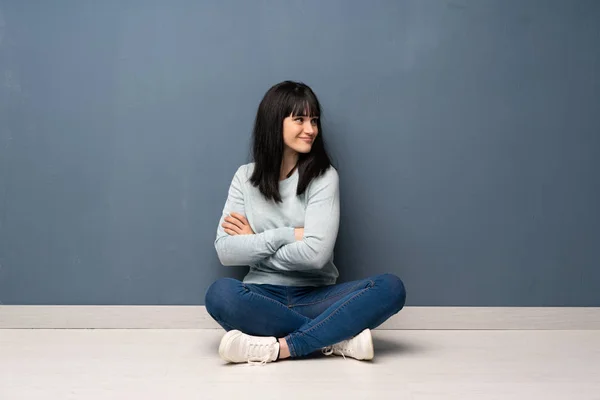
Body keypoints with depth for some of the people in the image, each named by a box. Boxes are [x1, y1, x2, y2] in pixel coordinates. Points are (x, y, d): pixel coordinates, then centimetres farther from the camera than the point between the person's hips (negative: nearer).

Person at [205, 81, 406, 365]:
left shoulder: (323, 176, -2)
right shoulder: (246, 177, 4)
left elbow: (316, 252, -14)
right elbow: (225, 251, -6)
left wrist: (255, 243, -5)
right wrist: (288, 235, -12)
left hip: (315, 297, 0)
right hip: (263, 297, 1)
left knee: (391, 288, -25)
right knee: (220, 294, -33)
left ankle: (276, 348, -29)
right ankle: (339, 340, -23)